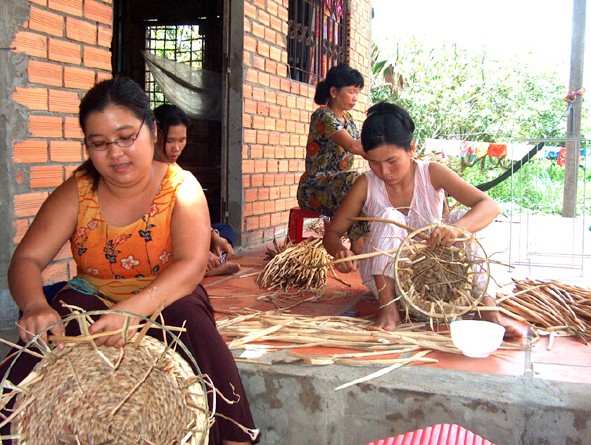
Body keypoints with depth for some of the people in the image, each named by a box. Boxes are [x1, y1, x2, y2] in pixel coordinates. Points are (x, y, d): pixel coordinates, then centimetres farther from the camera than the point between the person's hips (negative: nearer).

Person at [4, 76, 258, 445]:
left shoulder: (181, 188, -10)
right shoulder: (77, 193, -3)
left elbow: (191, 266, -24)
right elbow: (26, 259, -9)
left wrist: (136, 308, -43)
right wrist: (35, 306, -34)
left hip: (165, 303, -1)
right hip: (93, 302, 2)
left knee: (188, 316, -34)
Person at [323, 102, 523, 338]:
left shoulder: (432, 174, -12)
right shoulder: (366, 185, -11)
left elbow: (490, 206, -21)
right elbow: (332, 233, -7)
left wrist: (456, 228, -43)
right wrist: (340, 251, -32)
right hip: (386, 277, -1)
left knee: (465, 219, -21)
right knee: (389, 217, -26)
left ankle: (487, 307, -30)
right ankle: (387, 306, -29)